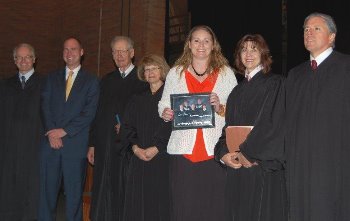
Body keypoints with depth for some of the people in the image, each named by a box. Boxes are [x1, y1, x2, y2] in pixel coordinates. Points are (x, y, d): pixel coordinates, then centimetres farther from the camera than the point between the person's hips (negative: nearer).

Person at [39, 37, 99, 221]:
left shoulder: (91, 81, 5)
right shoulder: (52, 78, 14)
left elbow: (89, 113, -4)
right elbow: (45, 107, 5)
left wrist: (64, 130, -11)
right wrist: (52, 133, -9)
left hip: (75, 142, -2)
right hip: (51, 142, 3)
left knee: (74, 191, 3)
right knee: (47, 189, 4)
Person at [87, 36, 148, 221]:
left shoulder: (143, 78, 2)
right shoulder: (106, 81, 17)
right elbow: (98, 114, 15)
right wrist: (92, 144, 10)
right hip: (106, 146, 4)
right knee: (104, 193, 6)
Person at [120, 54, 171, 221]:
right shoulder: (137, 101, 17)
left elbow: (173, 127, -8)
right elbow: (127, 127, 10)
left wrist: (157, 148, -15)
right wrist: (135, 147, -7)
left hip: (163, 158, -4)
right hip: (139, 159, 4)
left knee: (160, 204, -3)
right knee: (137, 204, 3)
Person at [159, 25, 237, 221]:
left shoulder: (226, 73, 11)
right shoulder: (175, 73, 15)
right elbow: (163, 104, 14)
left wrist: (220, 108, -12)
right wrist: (166, 113, -7)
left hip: (215, 151, -1)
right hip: (183, 151, 1)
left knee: (214, 205, -2)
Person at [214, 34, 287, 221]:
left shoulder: (275, 84, -1)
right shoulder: (237, 91, 17)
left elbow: (273, 124, -12)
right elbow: (228, 127, 14)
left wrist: (248, 153, -12)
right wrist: (223, 153, -4)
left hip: (264, 166, -5)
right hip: (236, 167, 5)